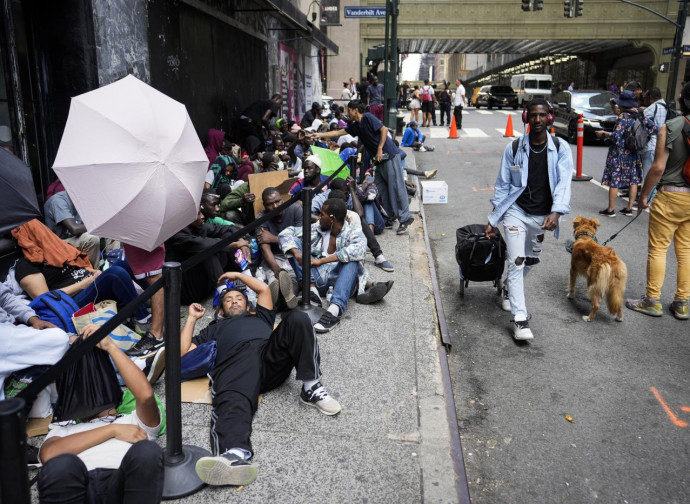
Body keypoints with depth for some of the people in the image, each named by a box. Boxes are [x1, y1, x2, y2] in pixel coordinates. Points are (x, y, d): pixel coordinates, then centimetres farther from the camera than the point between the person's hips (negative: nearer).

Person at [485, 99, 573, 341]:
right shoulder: (513, 148, -6)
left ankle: (509, 287, 49)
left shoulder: (560, 149, -5)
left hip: (542, 216, 3)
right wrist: (493, 220, -1)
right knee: (517, 262, -11)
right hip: (516, 212, -2)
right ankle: (520, 319, -6)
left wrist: (556, 212, -33)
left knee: (531, 261, 19)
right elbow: (502, 185, 0)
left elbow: (563, 182, -16)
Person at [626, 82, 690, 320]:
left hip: (670, 195, -5)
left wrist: (644, 195, -3)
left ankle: (652, 301, 12)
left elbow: (658, 168, -14)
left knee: (657, 248, 5)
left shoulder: (669, 127, -12)